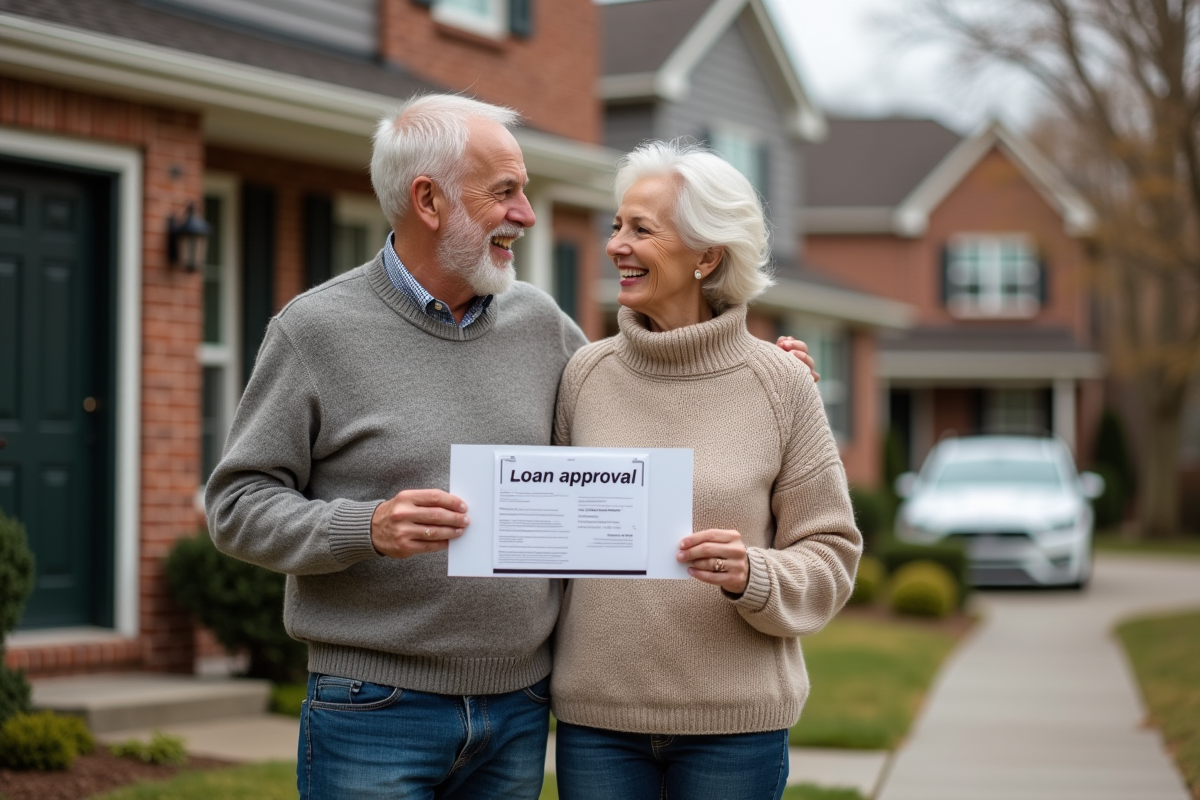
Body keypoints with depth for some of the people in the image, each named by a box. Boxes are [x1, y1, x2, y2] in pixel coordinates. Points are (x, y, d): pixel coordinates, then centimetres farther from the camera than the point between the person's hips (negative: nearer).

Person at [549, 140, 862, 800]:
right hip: (595, 719, 2)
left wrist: (752, 576, -18)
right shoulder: (585, 375, 3)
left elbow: (829, 554, 0)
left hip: (735, 722, -2)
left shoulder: (780, 385, -3)